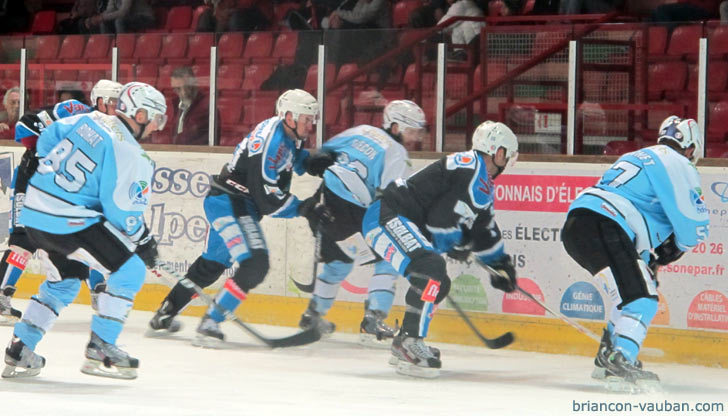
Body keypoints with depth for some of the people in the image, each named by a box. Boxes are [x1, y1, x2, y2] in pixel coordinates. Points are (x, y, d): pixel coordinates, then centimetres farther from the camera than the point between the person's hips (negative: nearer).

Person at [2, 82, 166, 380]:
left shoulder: (90, 120, 7)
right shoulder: (130, 155, -15)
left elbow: (47, 141, 20)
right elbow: (123, 212, -14)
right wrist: (144, 241, 2)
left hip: (33, 212, 9)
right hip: (69, 222, -9)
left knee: (64, 280, 26)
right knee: (129, 271, 2)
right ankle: (101, 350, 2)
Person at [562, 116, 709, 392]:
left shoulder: (638, 158, 31)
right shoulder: (679, 165, 3)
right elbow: (694, 223, -1)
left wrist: (646, 257, 28)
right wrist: (675, 249, 18)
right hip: (601, 227, -9)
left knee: (641, 286, 24)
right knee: (641, 299, -14)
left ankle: (608, 356, 28)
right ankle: (620, 364, -31)